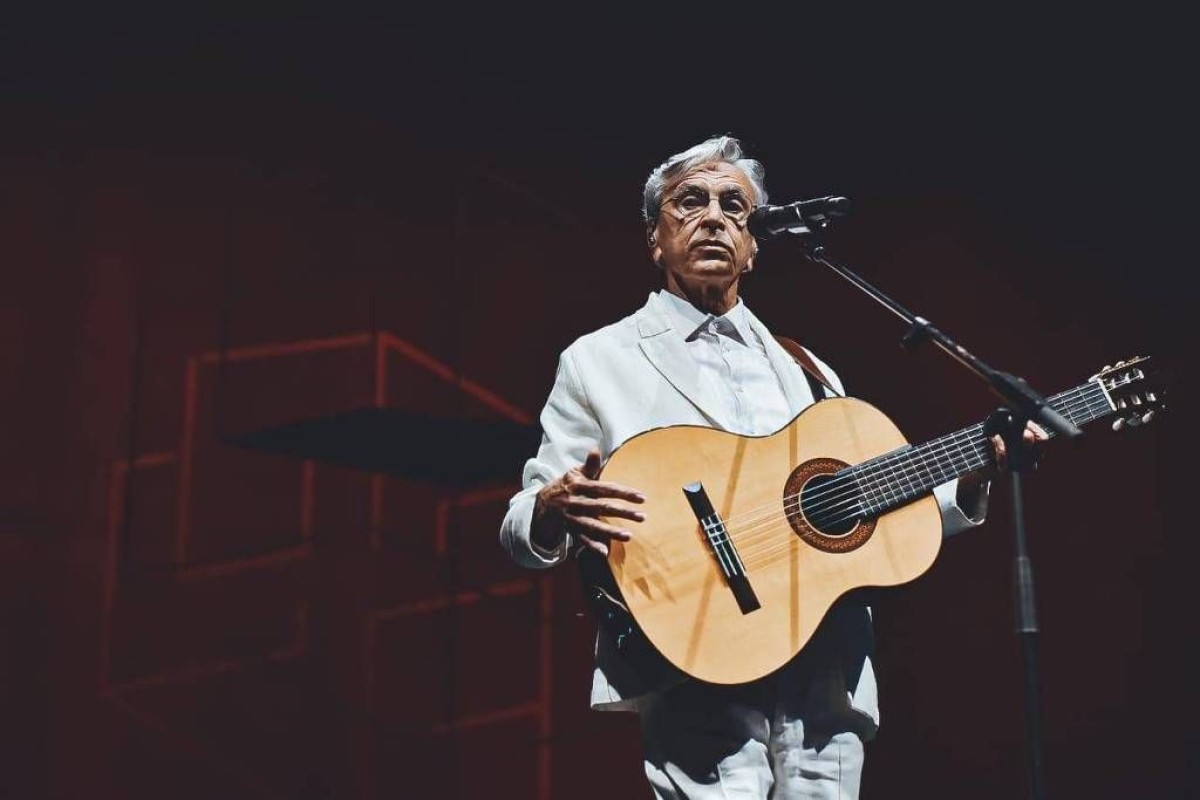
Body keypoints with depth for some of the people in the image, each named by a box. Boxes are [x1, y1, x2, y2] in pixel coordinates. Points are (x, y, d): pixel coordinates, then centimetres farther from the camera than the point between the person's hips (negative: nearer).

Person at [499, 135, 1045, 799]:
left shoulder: (806, 372, 21)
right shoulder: (597, 361, 7)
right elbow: (521, 530, 2)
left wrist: (974, 479, 9)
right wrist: (556, 509, -21)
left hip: (825, 686, 5)